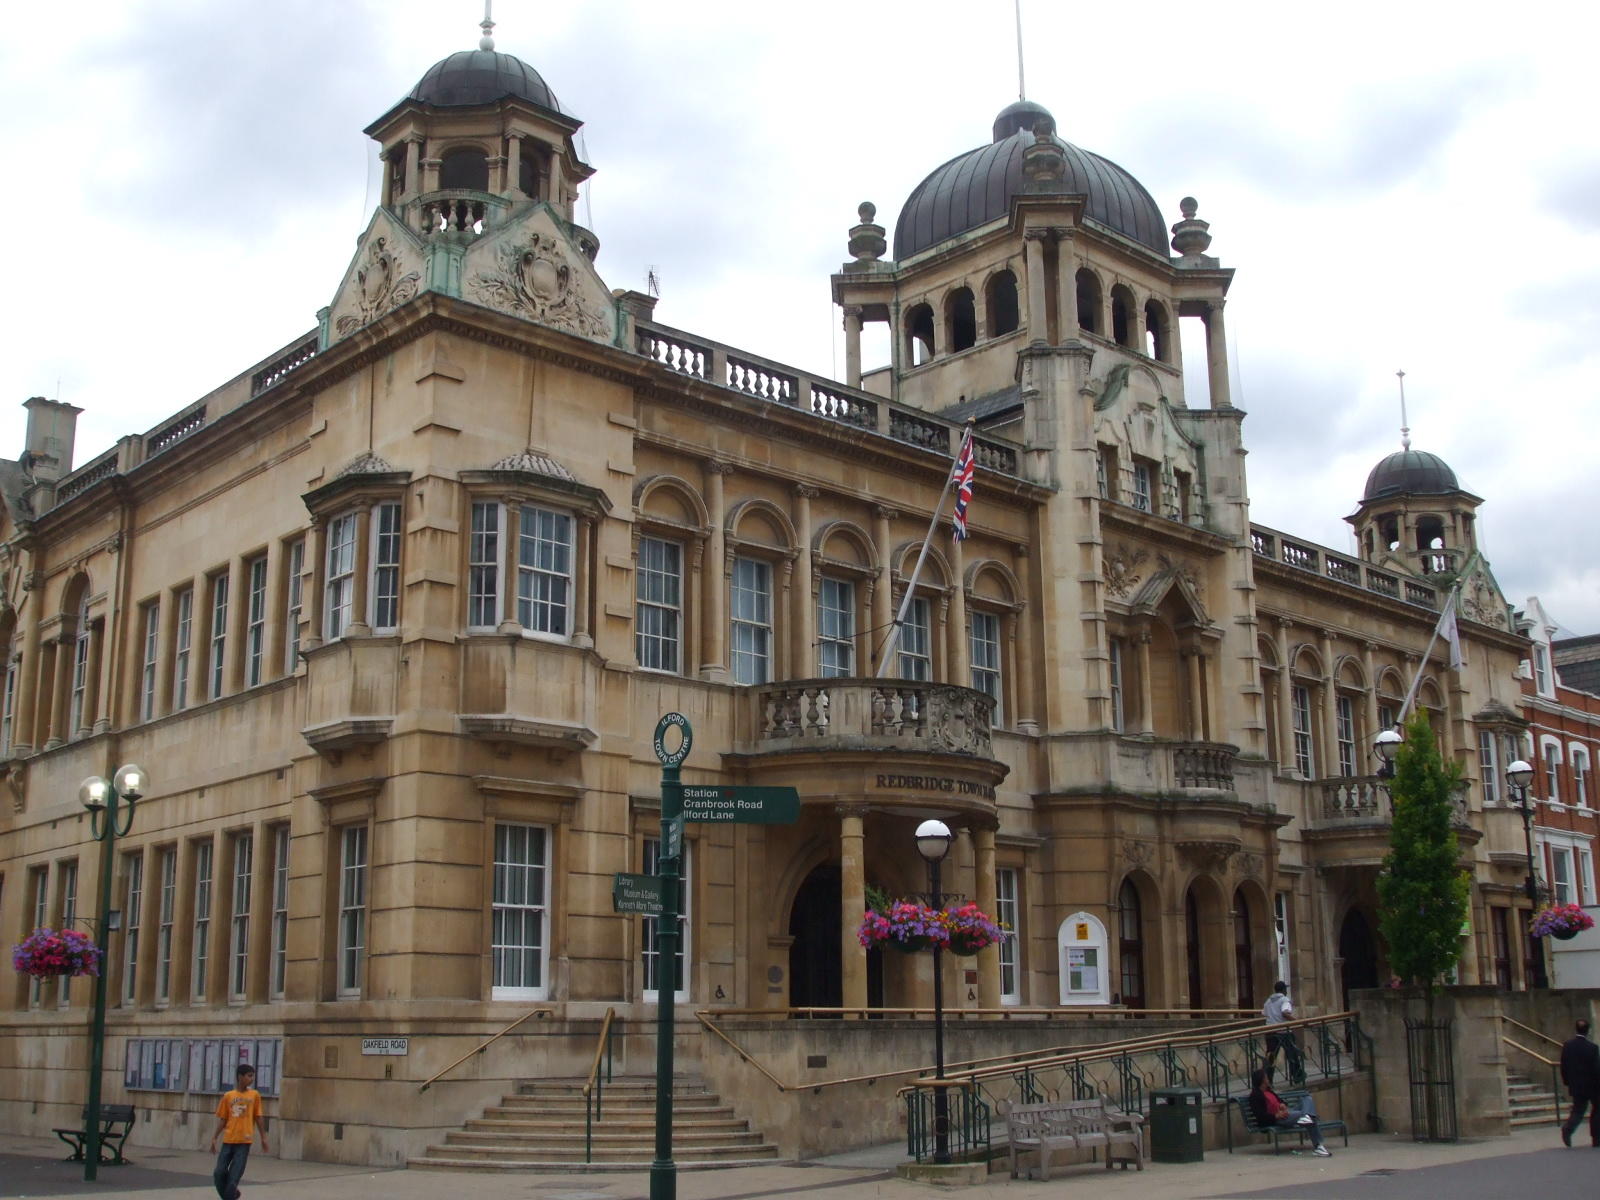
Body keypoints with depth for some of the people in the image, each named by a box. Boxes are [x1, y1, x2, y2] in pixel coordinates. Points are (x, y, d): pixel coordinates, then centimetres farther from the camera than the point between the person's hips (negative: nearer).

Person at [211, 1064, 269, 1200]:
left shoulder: (254, 1095, 3)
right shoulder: (228, 1096, 4)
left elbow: (258, 1117, 6)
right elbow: (223, 1120, 9)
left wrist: (263, 1138, 4)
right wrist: (214, 1138, 3)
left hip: (244, 1141, -2)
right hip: (228, 1140, 2)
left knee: (234, 1175, -7)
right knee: (219, 1173, 1)